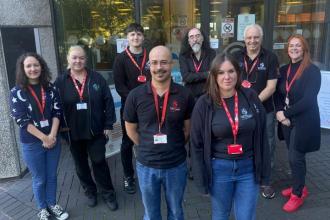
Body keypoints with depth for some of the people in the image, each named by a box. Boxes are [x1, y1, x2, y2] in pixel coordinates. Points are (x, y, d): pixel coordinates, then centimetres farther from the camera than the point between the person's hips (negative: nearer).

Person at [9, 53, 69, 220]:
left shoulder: (50, 88, 1)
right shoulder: (17, 92, -8)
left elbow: (57, 112, -2)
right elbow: (21, 120, -14)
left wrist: (53, 135, -15)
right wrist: (44, 138, -16)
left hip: (53, 139, 3)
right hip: (31, 143, -2)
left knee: (52, 176, 16)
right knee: (39, 179, 12)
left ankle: (53, 205, 36)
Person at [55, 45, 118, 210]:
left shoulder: (97, 78, -3)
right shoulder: (60, 82, -2)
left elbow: (108, 102, -3)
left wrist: (108, 125, -5)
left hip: (96, 130, -1)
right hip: (73, 133, 2)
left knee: (99, 162, 6)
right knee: (81, 164, 16)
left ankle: (108, 193, 23)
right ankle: (90, 191, 36)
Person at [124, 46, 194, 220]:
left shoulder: (184, 95, -10)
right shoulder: (135, 95, -11)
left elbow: (188, 128, 3)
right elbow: (131, 129, 1)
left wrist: (175, 147, 0)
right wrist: (148, 149, 0)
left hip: (176, 165, 0)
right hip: (146, 165, 0)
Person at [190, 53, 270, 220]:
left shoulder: (251, 97, -5)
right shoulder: (204, 103, -10)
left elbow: (261, 136, 2)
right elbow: (197, 143, -6)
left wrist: (264, 169, 3)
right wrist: (201, 177, -5)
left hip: (248, 167, 1)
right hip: (219, 168, -1)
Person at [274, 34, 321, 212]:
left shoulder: (312, 71, -11)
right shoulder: (284, 70, 7)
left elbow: (308, 100, -19)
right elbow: (277, 94, 6)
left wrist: (286, 113, -16)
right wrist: (281, 114, -9)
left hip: (304, 122, -5)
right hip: (287, 120, 5)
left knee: (295, 158, 0)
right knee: (294, 156, 13)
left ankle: (297, 194, 19)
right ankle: (299, 186, 33)